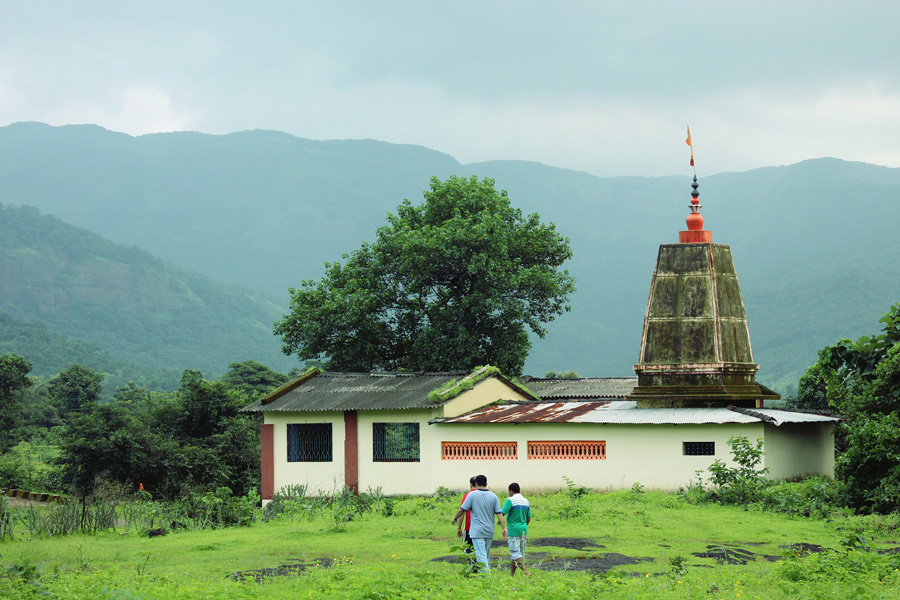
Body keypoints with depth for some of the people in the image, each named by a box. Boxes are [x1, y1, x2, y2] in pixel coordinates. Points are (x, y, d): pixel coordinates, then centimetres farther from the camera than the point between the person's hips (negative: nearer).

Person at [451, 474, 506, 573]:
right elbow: (499, 513, 2)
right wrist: (504, 527, 2)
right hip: (489, 531, 5)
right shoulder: (493, 496, 5)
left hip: (477, 531, -5)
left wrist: (455, 518, 15)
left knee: (481, 556, -8)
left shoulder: (472, 495, -7)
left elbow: (462, 510, -3)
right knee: (486, 556, 16)